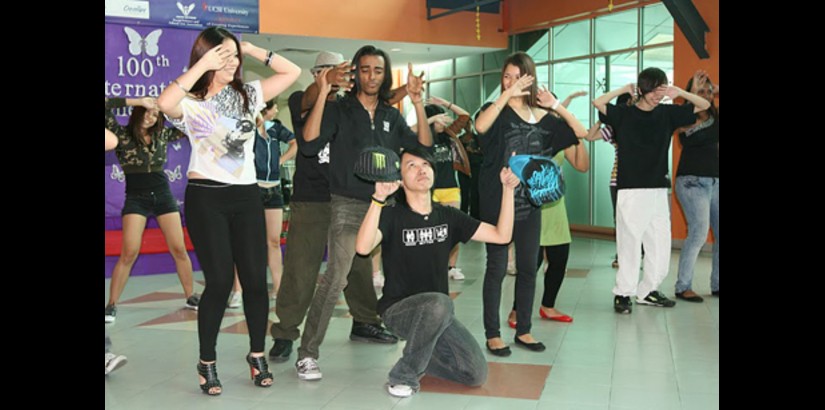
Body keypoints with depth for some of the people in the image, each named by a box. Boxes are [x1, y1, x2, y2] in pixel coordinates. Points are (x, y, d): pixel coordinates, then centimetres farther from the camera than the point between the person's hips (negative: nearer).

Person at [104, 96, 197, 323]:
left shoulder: (162, 134, 8)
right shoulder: (122, 134, -2)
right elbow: (106, 106, -14)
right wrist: (138, 101, -13)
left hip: (163, 196, 3)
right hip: (136, 198, -3)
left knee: (179, 250, 3)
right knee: (129, 253, -10)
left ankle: (191, 297, 16)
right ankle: (111, 306, 1)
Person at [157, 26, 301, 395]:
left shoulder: (248, 94, 10)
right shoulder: (191, 103, -3)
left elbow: (292, 72, 10)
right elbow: (164, 103, -27)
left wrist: (252, 49, 3)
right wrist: (202, 65, -20)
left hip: (246, 196, 4)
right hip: (206, 198, -4)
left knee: (255, 278, 3)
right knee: (220, 281, -7)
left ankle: (257, 355, 19)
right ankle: (207, 362, 11)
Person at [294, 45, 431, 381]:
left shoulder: (392, 116, 14)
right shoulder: (339, 110, 0)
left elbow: (423, 148, 6)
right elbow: (310, 144, -16)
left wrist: (418, 104, -3)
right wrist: (323, 94, -20)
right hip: (348, 205, -5)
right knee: (335, 279, -17)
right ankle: (307, 353, -9)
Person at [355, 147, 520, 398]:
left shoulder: (448, 216, 5)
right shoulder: (392, 215, -9)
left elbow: (502, 235, 0)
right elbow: (363, 247, -30)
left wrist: (508, 189, -7)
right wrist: (379, 198, -38)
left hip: (437, 313, 5)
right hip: (398, 309, -5)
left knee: (476, 374, -10)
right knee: (439, 303, -38)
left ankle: (421, 358, 17)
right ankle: (403, 376, -17)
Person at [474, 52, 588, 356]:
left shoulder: (543, 118, 7)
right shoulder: (496, 109, -3)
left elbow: (583, 134, 0)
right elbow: (480, 126, -27)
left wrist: (558, 107, -9)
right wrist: (507, 94, -27)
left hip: (530, 202, 4)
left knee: (528, 267, 9)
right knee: (497, 267, 0)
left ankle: (523, 330, 22)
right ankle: (492, 334, 9)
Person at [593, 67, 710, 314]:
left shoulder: (667, 113, 9)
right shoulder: (624, 114, -2)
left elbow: (704, 105, 14)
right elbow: (598, 103, -18)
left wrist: (679, 92, -2)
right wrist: (624, 90, -8)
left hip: (659, 190, 5)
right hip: (631, 190, -5)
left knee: (660, 244, 7)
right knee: (629, 243, -5)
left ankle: (647, 291, 21)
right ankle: (623, 293, 6)